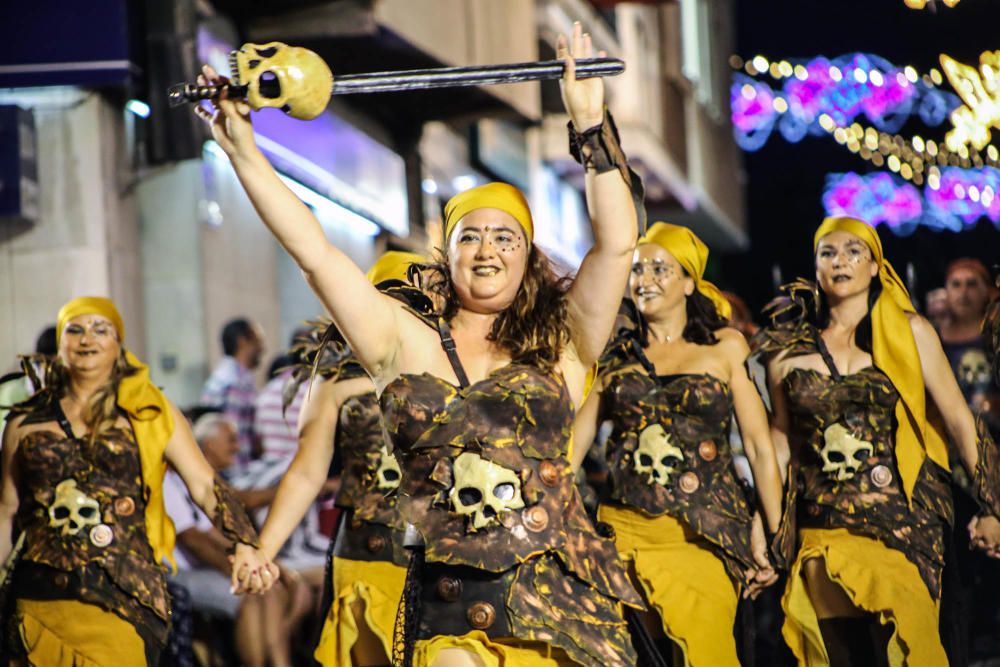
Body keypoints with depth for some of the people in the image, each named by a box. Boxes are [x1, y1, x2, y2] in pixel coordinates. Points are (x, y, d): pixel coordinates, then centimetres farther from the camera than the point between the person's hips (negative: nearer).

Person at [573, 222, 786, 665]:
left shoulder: (726, 347, 5)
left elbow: (760, 446, 3)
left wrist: (777, 536, -2)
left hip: (703, 534, -2)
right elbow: (576, 439, 9)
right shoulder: (618, 353, 12)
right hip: (625, 527, 2)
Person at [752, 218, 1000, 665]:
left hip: (901, 522, -2)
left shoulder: (908, 332, 3)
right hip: (824, 526, 2)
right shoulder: (790, 347, 7)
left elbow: (957, 419, 1)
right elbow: (781, 438, 14)